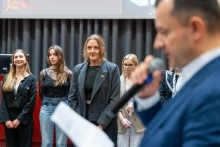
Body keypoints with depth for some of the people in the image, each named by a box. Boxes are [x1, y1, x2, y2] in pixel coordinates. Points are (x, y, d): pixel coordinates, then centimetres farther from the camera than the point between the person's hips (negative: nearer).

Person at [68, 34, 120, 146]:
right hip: (83, 121, 3)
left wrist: (101, 125, -11)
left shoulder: (112, 69, -2)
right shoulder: (78, 69, 8)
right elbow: (72, 98, 9)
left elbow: (114, 100, -6)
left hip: (105, 123, -3)